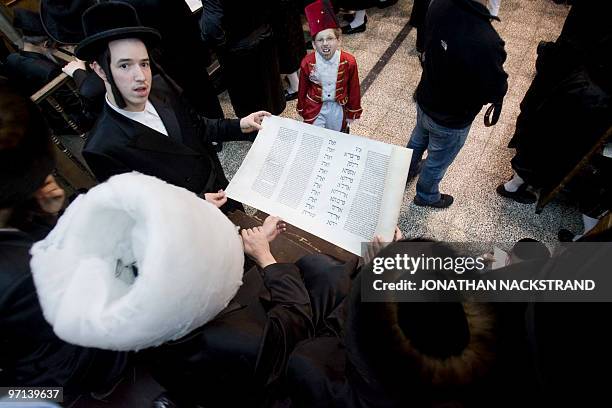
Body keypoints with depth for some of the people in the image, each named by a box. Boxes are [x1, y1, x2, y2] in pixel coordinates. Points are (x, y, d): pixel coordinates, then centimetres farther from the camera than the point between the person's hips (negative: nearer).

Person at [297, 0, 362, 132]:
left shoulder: (349, 62, -18)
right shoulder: (307, 63, -17)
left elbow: (353, 89, -6)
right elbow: (303, 88, -3)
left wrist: (352, 112, 1)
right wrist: (302, 109, 7)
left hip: (338, 107, 1)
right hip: (314, 107, 0)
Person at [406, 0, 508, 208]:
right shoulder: (486, 42, -38)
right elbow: (496, 91, -21)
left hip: (424, 99, 6)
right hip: (451, 120, -6)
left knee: (417, 139, 32)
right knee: (437, 161, 21)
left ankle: (407, 171, 60)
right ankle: (427, 196, 48)